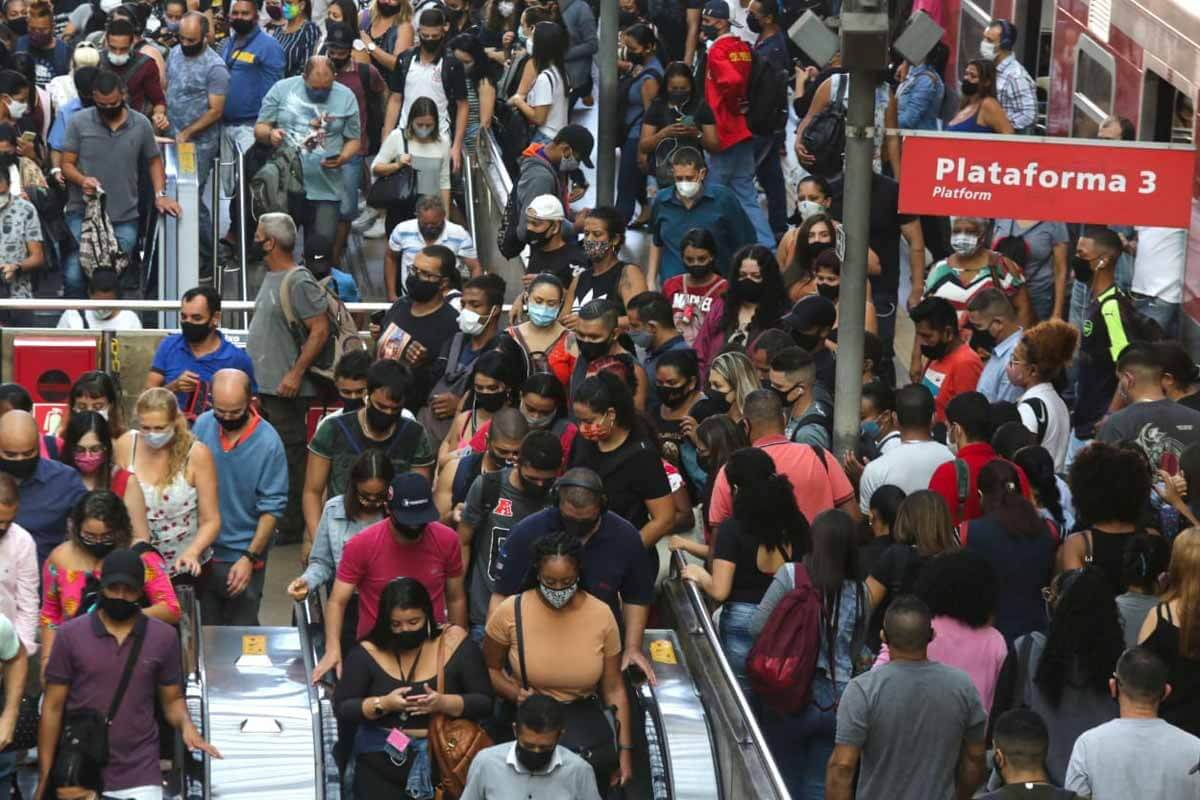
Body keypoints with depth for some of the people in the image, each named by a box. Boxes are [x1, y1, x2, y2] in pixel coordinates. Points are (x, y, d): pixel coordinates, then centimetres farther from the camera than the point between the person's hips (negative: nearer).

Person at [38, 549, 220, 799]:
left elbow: (172, 699, 10)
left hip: (140, 777, 0)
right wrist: (45, 778, -3)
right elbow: (53, 707, 0)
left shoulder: (163, 637, 1)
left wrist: (186, 726, -13)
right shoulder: (70, 635, -2)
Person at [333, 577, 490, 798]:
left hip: (443, 757, 0)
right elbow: (341, 709, -1)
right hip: (382, 760, 0)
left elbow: (485, 703, -2)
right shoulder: (368, 653, -2)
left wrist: (443, 703, -19)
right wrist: (383, 704, -17)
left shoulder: (454, 642, -2)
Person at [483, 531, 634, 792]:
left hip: (583, 715, 1)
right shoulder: (511, 612, -8)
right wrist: (516, 694, -13)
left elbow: (613, 688, 4)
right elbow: (490, 668, 7)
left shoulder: (601, 615, -3)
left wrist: (625, 750, 3)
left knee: (597, 761, -19)